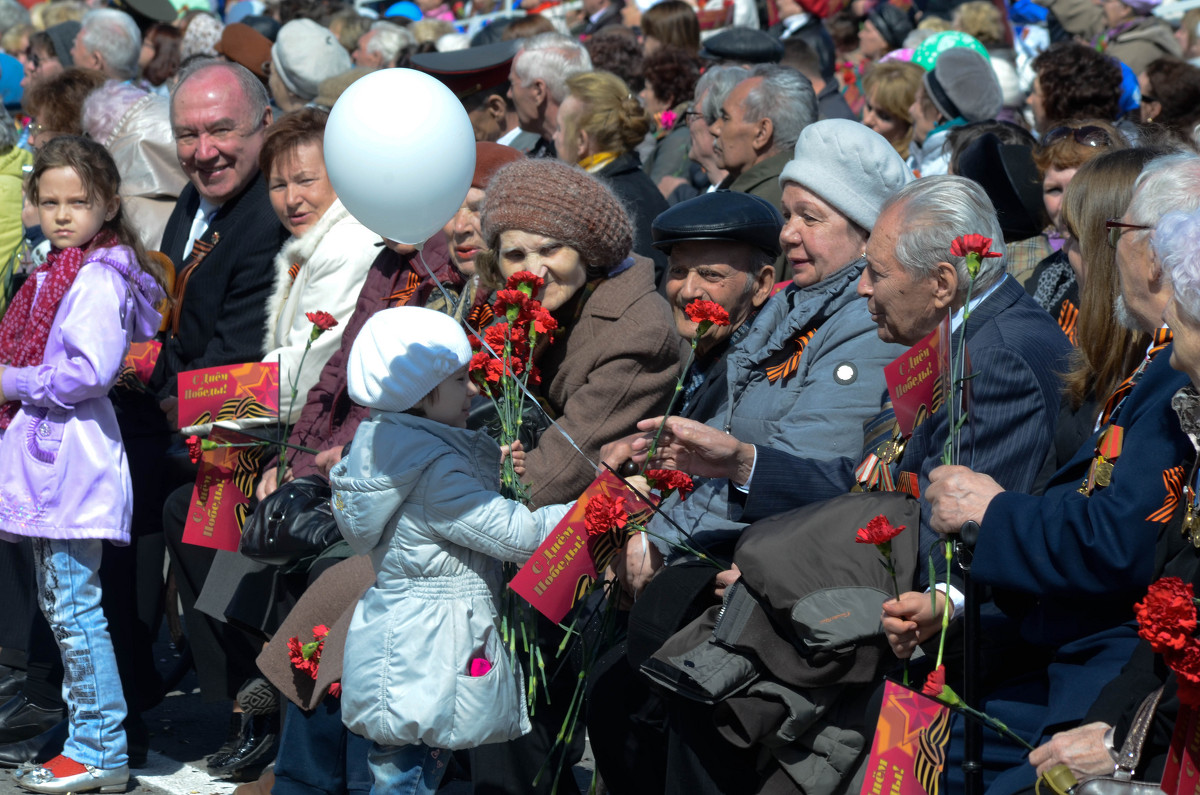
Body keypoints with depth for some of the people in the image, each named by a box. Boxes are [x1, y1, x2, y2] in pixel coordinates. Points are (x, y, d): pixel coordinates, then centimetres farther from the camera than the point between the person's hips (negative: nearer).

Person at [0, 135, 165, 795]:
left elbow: (91, 371, -24)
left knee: (74, 606, -7)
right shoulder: (61, 272, 16)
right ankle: (91, 741, 22)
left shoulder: (97, 278, -14)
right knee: (61, 604, 15)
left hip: (71, 451, -11)